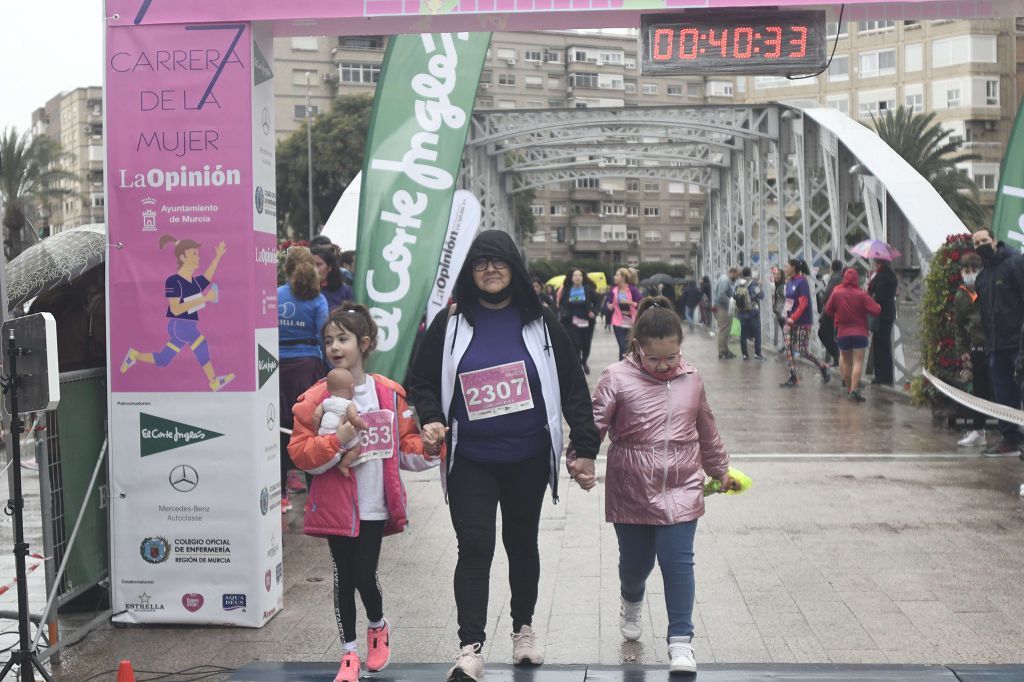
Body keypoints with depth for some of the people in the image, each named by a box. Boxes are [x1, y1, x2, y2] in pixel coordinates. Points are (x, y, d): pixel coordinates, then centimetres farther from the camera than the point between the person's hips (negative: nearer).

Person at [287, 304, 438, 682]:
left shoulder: (390, 393, 2)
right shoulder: (316, 398, -4)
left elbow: (405, 445, 10)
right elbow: (300, 453, -7)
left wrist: (427, 449, -10)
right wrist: (336, 442, -22)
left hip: (375, 506, 0)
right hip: (337, 505, 0)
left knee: (365, 576, -3)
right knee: (344, 577, 6)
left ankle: (379, 626, 30)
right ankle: (349, 652, 23)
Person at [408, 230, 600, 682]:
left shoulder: (540, 323, 0)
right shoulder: (450, 324, 0)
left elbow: (574, 388, 2)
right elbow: (422, 381, 7)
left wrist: (585, 448, -2)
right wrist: (431, 419, -13)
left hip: (528, 460, 1)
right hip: (469, 461, -1)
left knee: (522, 544, 16)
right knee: (474, 548, -8)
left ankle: (523, 628, 35)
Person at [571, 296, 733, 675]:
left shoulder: (691, 379, 4)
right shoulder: (617, 380, -9)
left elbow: (707, 430, 16)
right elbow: (593, 424, -11)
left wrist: (719, 469, 26)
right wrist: (579, 461, -25)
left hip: (681, 490, 1)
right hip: (632, 492, -1)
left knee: (678, 562, -6)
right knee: (635, 561, 13)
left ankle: (681, 640, 4)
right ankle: (631, 602, 48)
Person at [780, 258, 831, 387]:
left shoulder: (801, 282, -14)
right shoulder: (789, 282, 10)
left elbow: (803, 303, -18)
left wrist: (793, 318, -20)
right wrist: (788, 317, 3)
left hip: (802, 322, -8)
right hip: (790, 321, 8)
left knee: (801, 351, -7)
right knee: (788, 349, 1)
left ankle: (823, 367, 14)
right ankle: (793, 378, 7)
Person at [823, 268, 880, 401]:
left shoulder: (836, 293, -5)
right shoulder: (861, 295, -11)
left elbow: (828, 310, 4)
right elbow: (876, 310, -13)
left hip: (843, 333, 2)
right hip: (860, 333, -2)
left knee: (846, 362, 17)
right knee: (858, 362, -4)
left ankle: (849, 388, 23)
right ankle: (854, 390, -17)